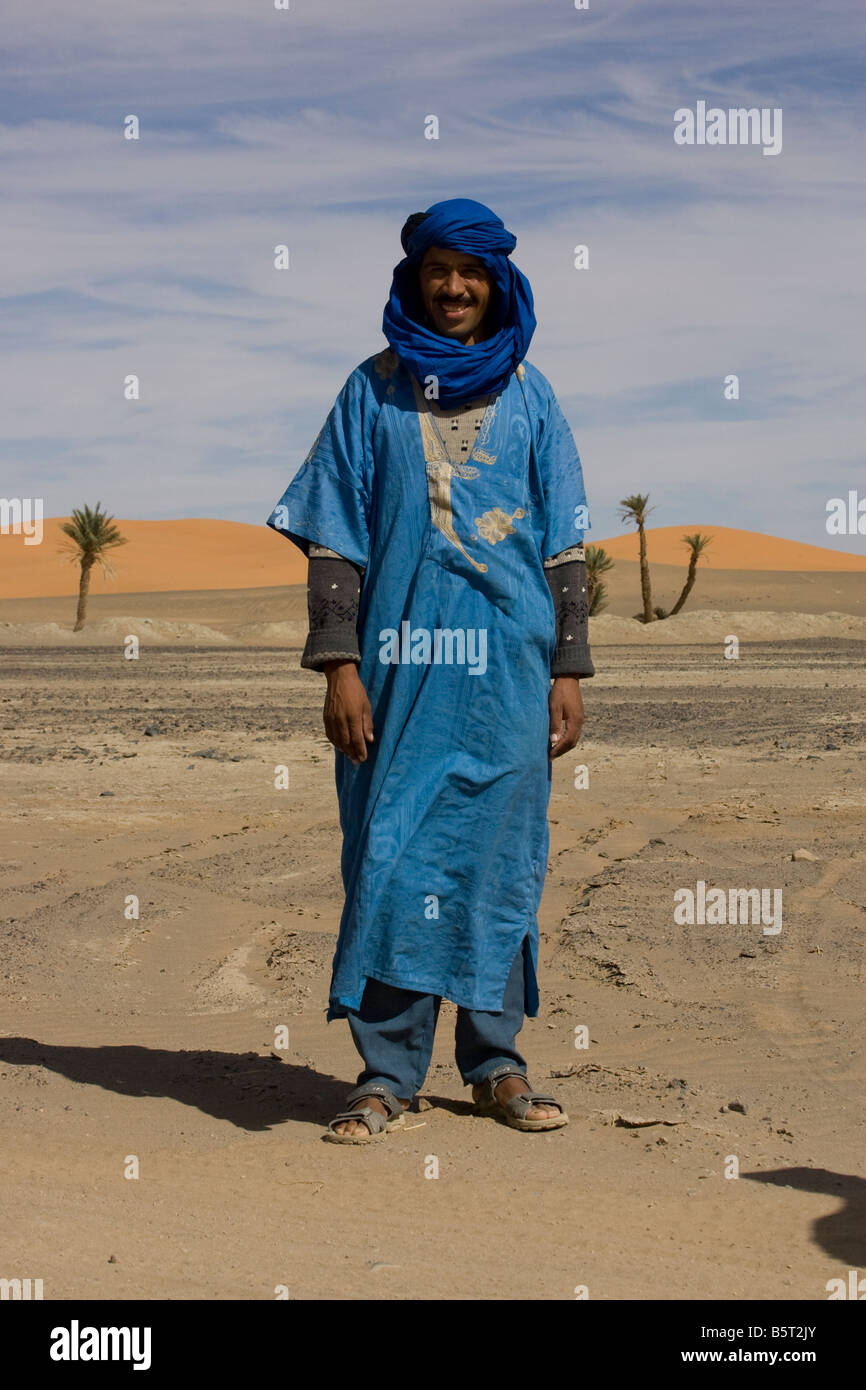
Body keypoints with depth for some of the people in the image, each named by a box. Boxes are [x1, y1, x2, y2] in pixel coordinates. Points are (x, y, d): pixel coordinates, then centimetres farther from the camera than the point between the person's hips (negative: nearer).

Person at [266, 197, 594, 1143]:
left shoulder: (529, 396, 10)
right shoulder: (375, 392, 7)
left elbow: (564, 544, 9)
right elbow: (335, 540, 3)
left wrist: (569, 671, 3)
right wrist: (339, 666, -7)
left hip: (509, 665, 1)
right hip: (401, 664, -1)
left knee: (498, 857, 5)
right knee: (390, 856, -2)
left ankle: (495, 1064, 15)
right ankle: (387, 1074, 6)